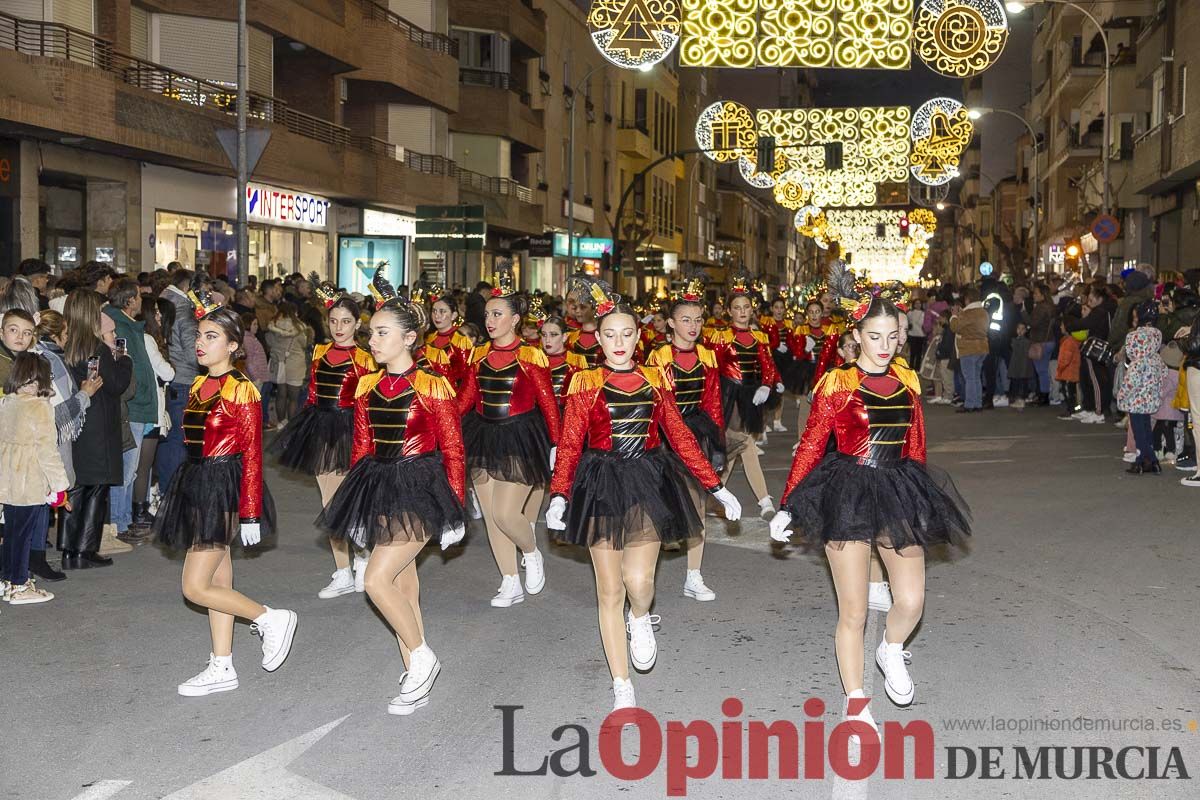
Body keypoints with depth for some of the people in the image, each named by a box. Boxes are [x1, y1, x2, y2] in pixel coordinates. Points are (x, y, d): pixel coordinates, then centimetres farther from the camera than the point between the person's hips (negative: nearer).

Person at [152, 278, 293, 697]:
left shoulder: (240, 390, -14)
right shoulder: (199, 386, 9)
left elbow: (252, 454, -15)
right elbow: (194, 443, 15)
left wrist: (250, 513, -17)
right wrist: (182, 491, 16)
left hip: (223, 486, -8)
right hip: (196, 485, 9)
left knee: (196, 587, -8)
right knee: (217, 582, 13)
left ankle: (271, 619, 8)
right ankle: (222, 669, 21)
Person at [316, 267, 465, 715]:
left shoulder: (431, 387, -11)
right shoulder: (367, 386, 6)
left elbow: (452, 451, -7)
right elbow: (362, 447, 14)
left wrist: (455, 508, -7)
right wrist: (355, 495, 14)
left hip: (419, 488, -7)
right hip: (377, 486, 7)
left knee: (378, 581, -15)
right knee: (403, 584, 12)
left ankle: (421, 657, 6)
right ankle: (417, 679, 23)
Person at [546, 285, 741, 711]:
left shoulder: (654, 380, 6)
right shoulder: (586, 383, 0)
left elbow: (680, 437, 8)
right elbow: (570, 445, -6)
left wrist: (716, 487, 5)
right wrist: (559, 497, -20)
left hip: (649, 483, 1)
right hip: (602, 485, -1)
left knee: (638, 581, -16)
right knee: (609, 590, 4)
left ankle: (641, 619, 22)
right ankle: (622, 688, 16)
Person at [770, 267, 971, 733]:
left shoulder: (907, 381, 7)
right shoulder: (837, 384, -7)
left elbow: (915, 446, 16)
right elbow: (811, 447, -5)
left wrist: (918, 493, 19)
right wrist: (786, 507, -6)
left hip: (899, 493, 4)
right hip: (848, 496, -4)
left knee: (911, 601, -2)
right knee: (854, 612, 1)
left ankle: (891, 651, 33)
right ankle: (856, 706, 15)